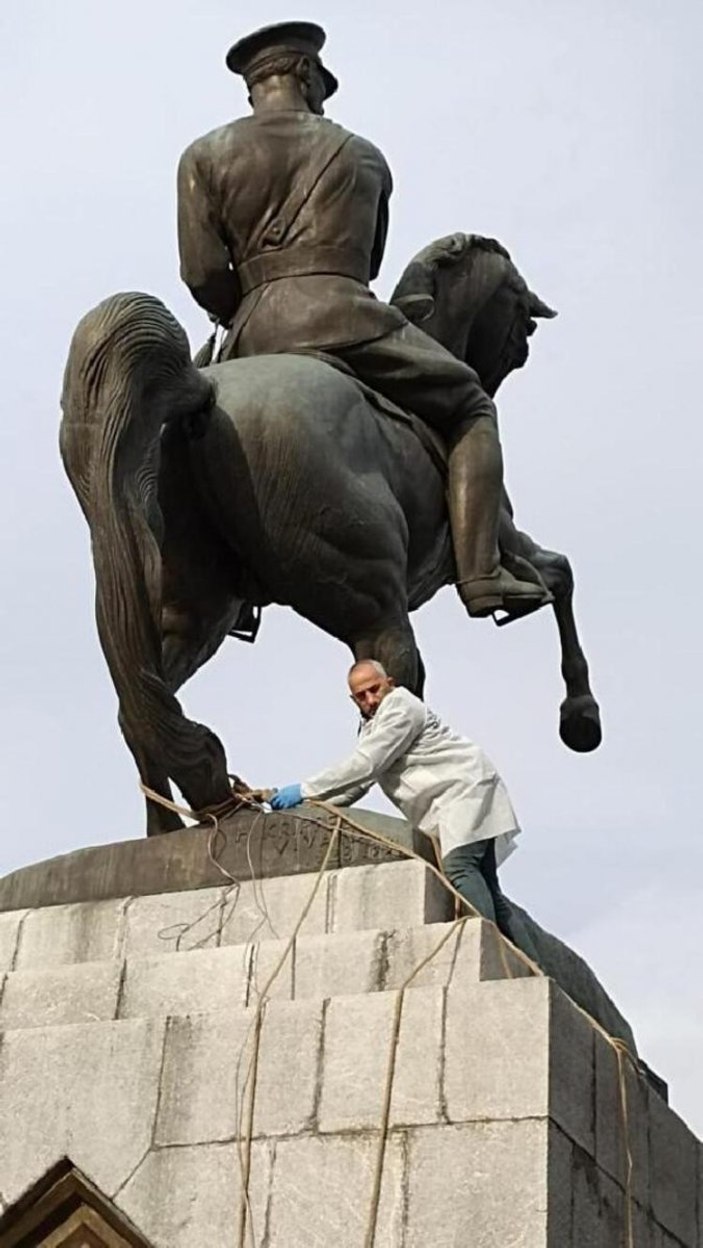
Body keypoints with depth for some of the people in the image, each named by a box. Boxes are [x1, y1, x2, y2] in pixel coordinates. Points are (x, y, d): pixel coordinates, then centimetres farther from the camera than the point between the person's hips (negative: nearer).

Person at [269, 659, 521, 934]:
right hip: (447, 802, 11)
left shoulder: (400, 708, -12)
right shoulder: (371, 725, 20)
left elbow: (365, 765, -20)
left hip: (465, 789, -10)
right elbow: (359, 781, 21)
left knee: (458, 866, -27)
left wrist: (305, 790, -19)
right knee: (481, 879, 5)